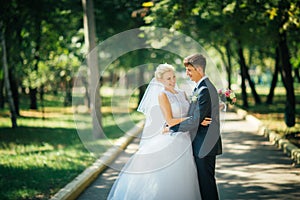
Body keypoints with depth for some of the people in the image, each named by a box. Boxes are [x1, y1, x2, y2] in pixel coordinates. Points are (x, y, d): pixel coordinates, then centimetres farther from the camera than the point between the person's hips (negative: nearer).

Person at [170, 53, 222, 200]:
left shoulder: (204, 90, -19)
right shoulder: (202, 87, 13)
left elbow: (196, 120, -22)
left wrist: (172, 128, -14)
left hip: (205, 145, -10)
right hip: (202, 144, 10)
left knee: (206, 182, -3)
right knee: (203, 181, 14)